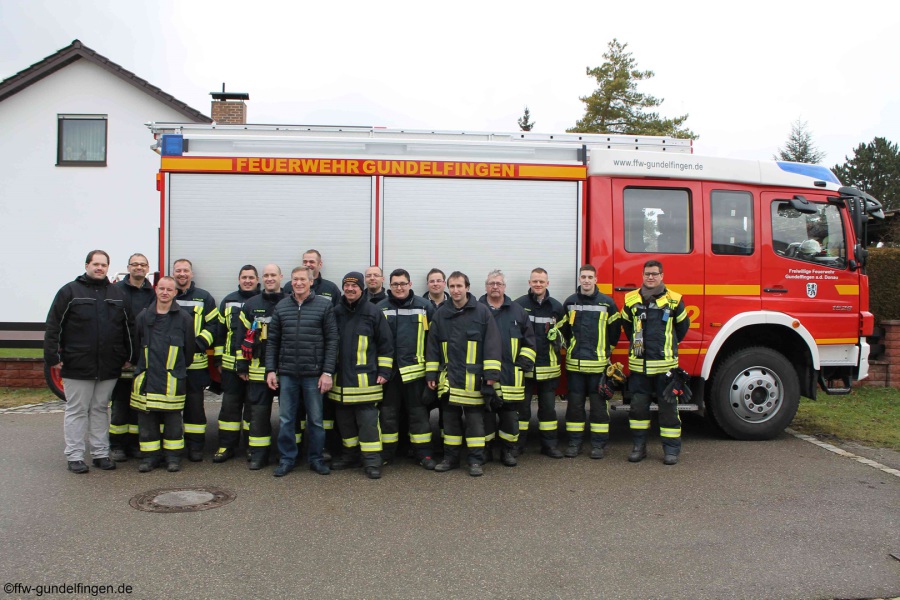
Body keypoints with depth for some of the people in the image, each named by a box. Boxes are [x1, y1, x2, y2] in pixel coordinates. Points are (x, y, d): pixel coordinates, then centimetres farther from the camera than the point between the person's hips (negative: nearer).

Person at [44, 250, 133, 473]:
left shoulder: (118, 294, 11)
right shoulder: (70, 291, 0)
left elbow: (129, 327, 15)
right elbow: (53, 326, -2)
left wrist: (129, 357, 11)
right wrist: (52, 357, -7)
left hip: (109, 367, 4)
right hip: (77, 366, -3)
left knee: (100, 409, 12)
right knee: (77, 411, 3)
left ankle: (101, 453, 19)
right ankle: (74, 456, 11)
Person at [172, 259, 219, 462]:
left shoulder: (204, 298, 7)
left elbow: (213, 325, 2)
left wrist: (198, 344, -12)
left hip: (195, 362, -1)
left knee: (195, 404, 2)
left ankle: (195, 446, 10)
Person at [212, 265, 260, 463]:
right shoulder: (228, 301, 10)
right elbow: (220, 331, 13)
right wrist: (218, 358, 10)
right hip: (231, 363, 3)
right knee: (230, 404, 7)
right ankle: (226, 446, 15)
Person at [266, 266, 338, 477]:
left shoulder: (324, 305, -2)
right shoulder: (281, 307, 7)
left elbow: (332, 340, -4)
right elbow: (272, 341, 10)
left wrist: (328, 372, -9)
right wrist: (270, 370, 3)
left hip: (313, 374, -2)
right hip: (286, 373, 2)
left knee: (316, 419, 7)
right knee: (286, 419, 8)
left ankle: (316, 459, 22)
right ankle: (287, 459, 21)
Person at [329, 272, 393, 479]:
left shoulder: (373, 312, -2)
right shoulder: (336, 312, 9)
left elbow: (385, 345, 0)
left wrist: (384, 371, -4)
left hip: (365, 379, -5)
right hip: (341, 378, 5)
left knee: (368, 421, -4)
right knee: (345, 419, 12)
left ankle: (372, 460, 1)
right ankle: (351, 454, 25)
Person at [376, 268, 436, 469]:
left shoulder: (424, 306, 0)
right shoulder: (380, 308, 3)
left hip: (414, 369, -1)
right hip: (388, 369, 1)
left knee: (418, 411, 7)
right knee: (388, 412, 9)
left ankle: (423, 453, 15)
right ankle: (386, 453, 20)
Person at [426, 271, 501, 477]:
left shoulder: (482, 312, -3)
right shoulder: (440, 314, 5)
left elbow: (492, 343, -5)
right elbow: (432, 346, 9)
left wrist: (491, 373, -11)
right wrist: (431, 374, 6)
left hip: (473, 378, -3)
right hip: (449, 377, 3)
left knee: (475, 420, 3)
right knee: (450, 419, 11)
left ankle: (476, 460, 12)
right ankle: (450, 458, 22)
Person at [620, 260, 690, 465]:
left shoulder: (674, 300, 0)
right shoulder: (631, 300, 4)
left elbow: (683, 325, 15)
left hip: (665, 364, -2)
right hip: (639, 364, 2)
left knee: (668, 407, 3)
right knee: (638, 406, 6)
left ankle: (671, 448, 12)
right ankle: (639, 446, 17)